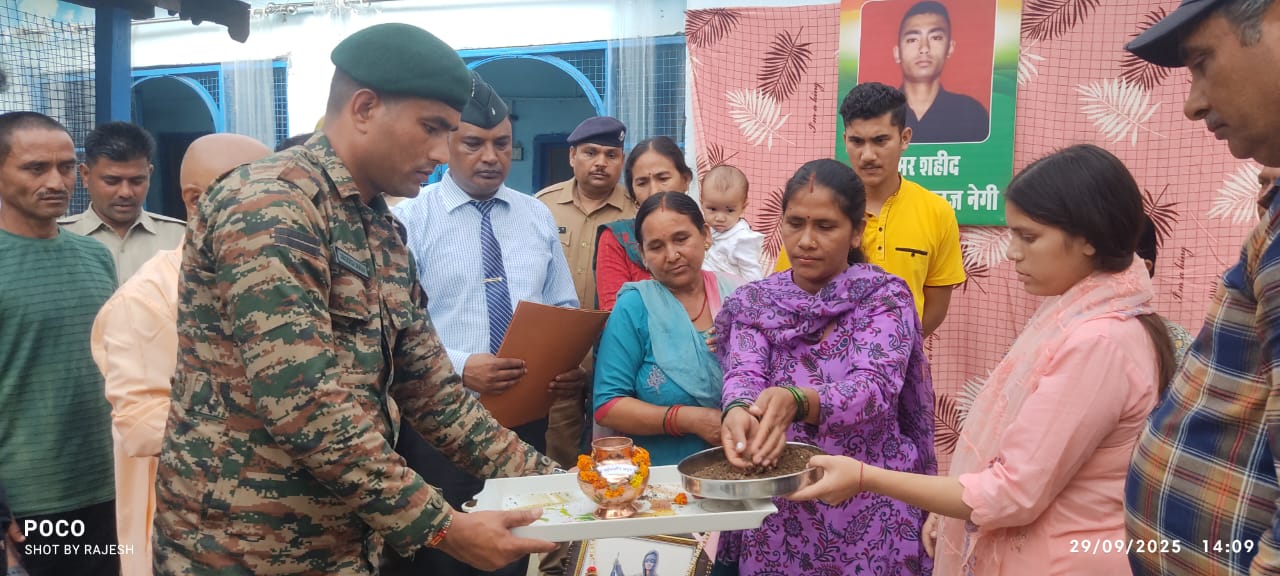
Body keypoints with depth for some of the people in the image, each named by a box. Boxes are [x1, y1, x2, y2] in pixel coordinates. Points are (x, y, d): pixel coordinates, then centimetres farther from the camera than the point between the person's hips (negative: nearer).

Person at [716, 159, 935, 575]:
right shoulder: (753, 303, 1)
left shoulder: (885, 297, -7)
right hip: (775, 513, 2)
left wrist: (796, 400, -41)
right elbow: (744, 373, -15)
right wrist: (739, 411, -39)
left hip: (870, 510, -2)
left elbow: (874, 389, -22)